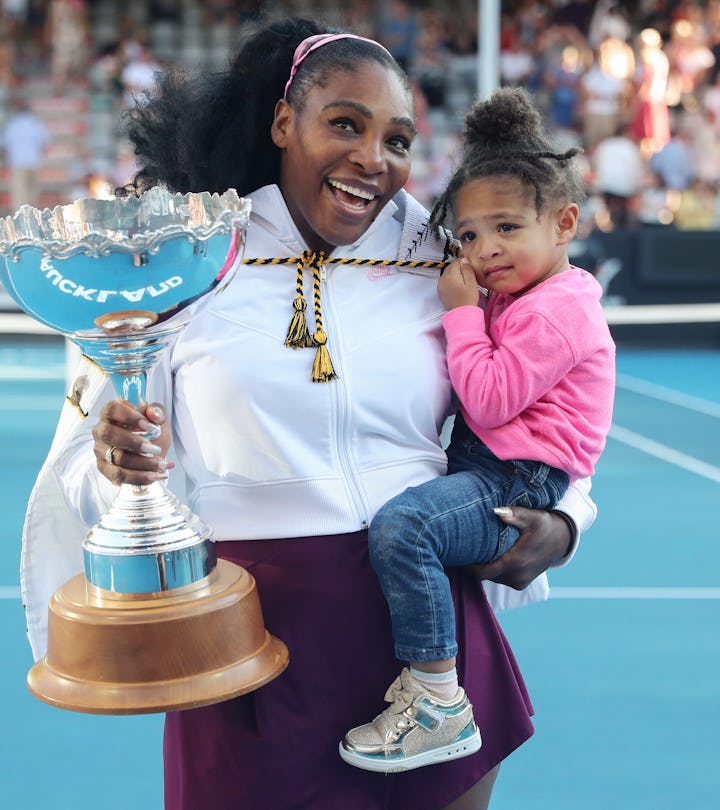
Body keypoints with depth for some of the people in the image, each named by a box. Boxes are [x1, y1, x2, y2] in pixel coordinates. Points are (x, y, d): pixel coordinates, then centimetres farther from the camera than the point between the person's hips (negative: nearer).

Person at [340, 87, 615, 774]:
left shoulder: (555, 311, -15)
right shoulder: (513, 299, 18)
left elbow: (488, 401, -20)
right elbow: (484, 398, 26)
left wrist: (463, 313, -13)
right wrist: (468, 311, 14)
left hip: (520, 486, -11)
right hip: (483, 469, 11)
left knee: (400, 524, -31)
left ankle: (437, 704, -24)